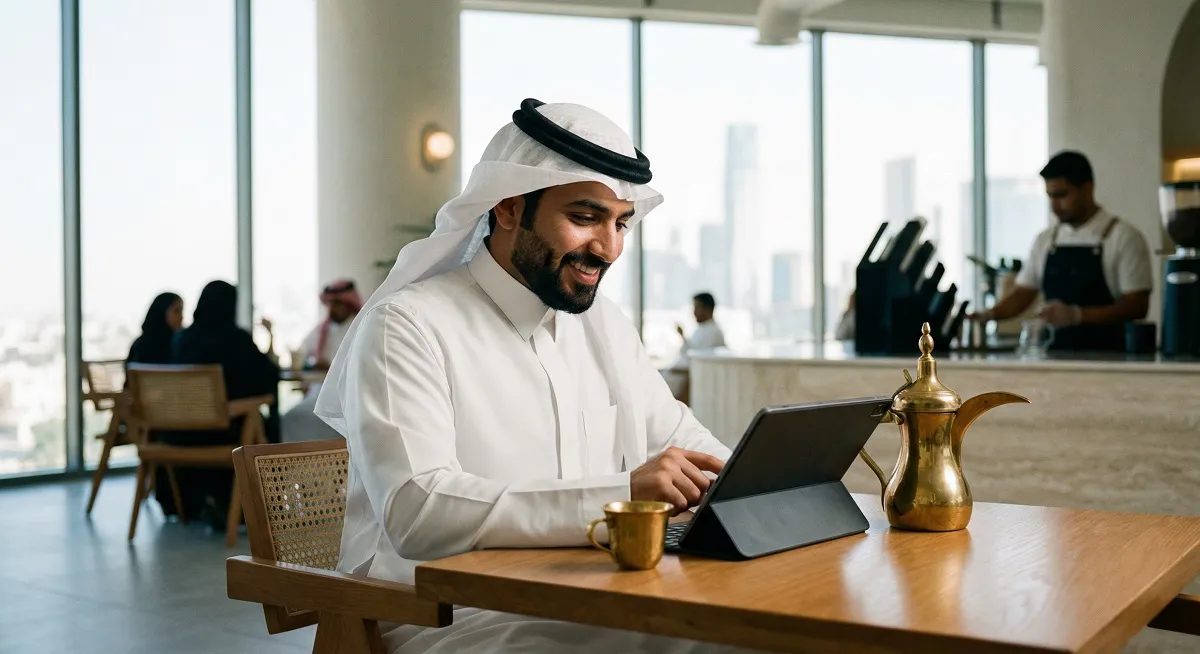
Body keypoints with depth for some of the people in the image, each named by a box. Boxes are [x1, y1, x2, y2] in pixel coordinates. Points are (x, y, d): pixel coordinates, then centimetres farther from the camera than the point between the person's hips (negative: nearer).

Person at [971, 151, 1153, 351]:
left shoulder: (1124, 237, -3)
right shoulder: (1046, 240, 10)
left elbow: (1136, 306, -8)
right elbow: (1022, 294, 16)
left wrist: (1077, 315, -20)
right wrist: (989, 314, -4)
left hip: (1106, 358, -3)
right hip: (1057, 359, 4)